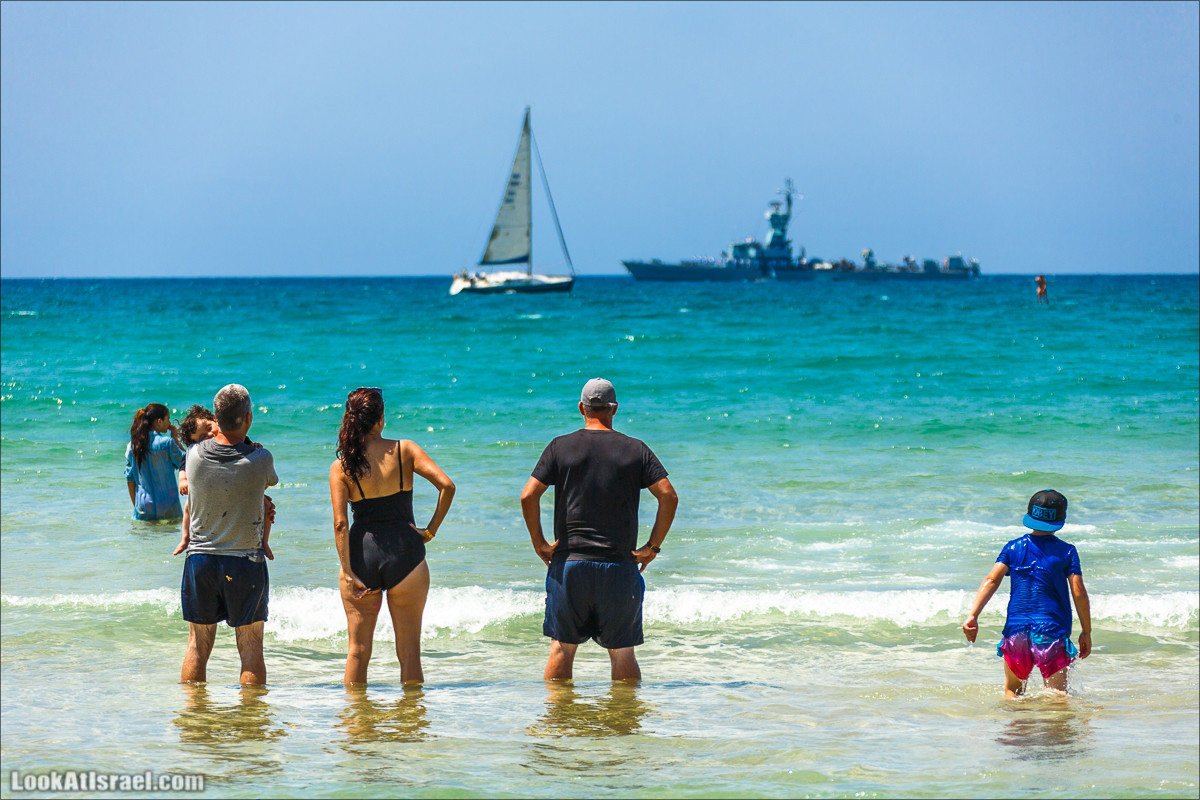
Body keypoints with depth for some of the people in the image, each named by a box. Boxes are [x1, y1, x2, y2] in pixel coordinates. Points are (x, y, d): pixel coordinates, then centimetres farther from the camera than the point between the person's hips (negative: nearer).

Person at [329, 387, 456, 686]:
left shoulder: (341, 467, -2)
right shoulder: (405, 451, -2)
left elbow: (340, 523, -9)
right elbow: (447, 486, -12)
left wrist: (348, 572, -9)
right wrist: (431, 530, -3)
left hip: (362, 555, 1)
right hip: (405, 554, -1)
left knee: (358, 650, 11)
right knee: (409, 651, 8)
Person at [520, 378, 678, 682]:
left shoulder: (560, 447, 2)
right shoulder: (636, 449, 3)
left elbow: (528, 496, -6)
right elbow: (669, 497, -5)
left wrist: (539, 542, 3)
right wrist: (652, 547, 1)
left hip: (569, 564, 0)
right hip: (619, 566, 0)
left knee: (562, 648, 7)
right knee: (622, 652, 6)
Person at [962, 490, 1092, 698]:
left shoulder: (1013, 548, 5)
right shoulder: (1067, 552, 0)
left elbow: (992, 580, -6)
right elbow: (1079, 593, -4)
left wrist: (973, 615, -11)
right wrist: (1086, 632, 4)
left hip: (1016, 627, 2)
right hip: (1053, 630, -2)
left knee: (1012, 689, 19)